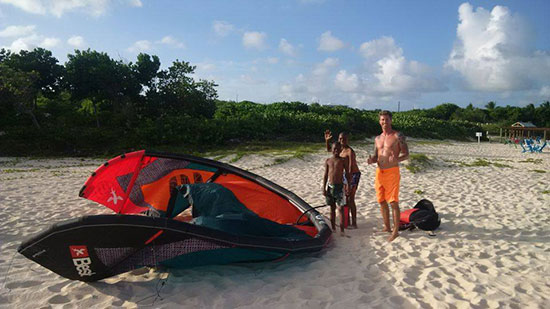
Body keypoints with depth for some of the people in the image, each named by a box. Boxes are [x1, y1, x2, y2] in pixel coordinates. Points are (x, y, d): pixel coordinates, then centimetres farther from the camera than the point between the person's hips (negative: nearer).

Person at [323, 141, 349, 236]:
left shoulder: (343, 160, 0)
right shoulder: (328, 161, 7)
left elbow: (347, 174, 0)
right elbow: (325, 175, 8)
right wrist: (323, 188, 3)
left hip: (339, 186, -3)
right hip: (330, 187, 3)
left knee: (340, 208, -5)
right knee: (332, 208, 12)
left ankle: (341, 230, -2)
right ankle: (333, 228, 23)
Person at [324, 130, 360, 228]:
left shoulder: (350, 151, -21)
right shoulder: (340, 149, 3)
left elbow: (351, 168, -27)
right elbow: (329, 149, 22)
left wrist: (348, 184, -31)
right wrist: (327, 140, 3)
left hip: (354, 175, -8)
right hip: (346, 175, 8)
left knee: (350, 199, -7)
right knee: (345, 199, 12)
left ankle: (354, 223, 1)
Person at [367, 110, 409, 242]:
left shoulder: (398, 136, -3)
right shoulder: (377, 139, 14)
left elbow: (406, 154, -5)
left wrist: (397, 159, -26)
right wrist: (371, 160, -4)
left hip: (392, 172, -6)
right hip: (379, 172, 6)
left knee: (393, 202, -5)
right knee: (382, 201, 11)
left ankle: (395, 231, 2)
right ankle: (387, 227, 24)